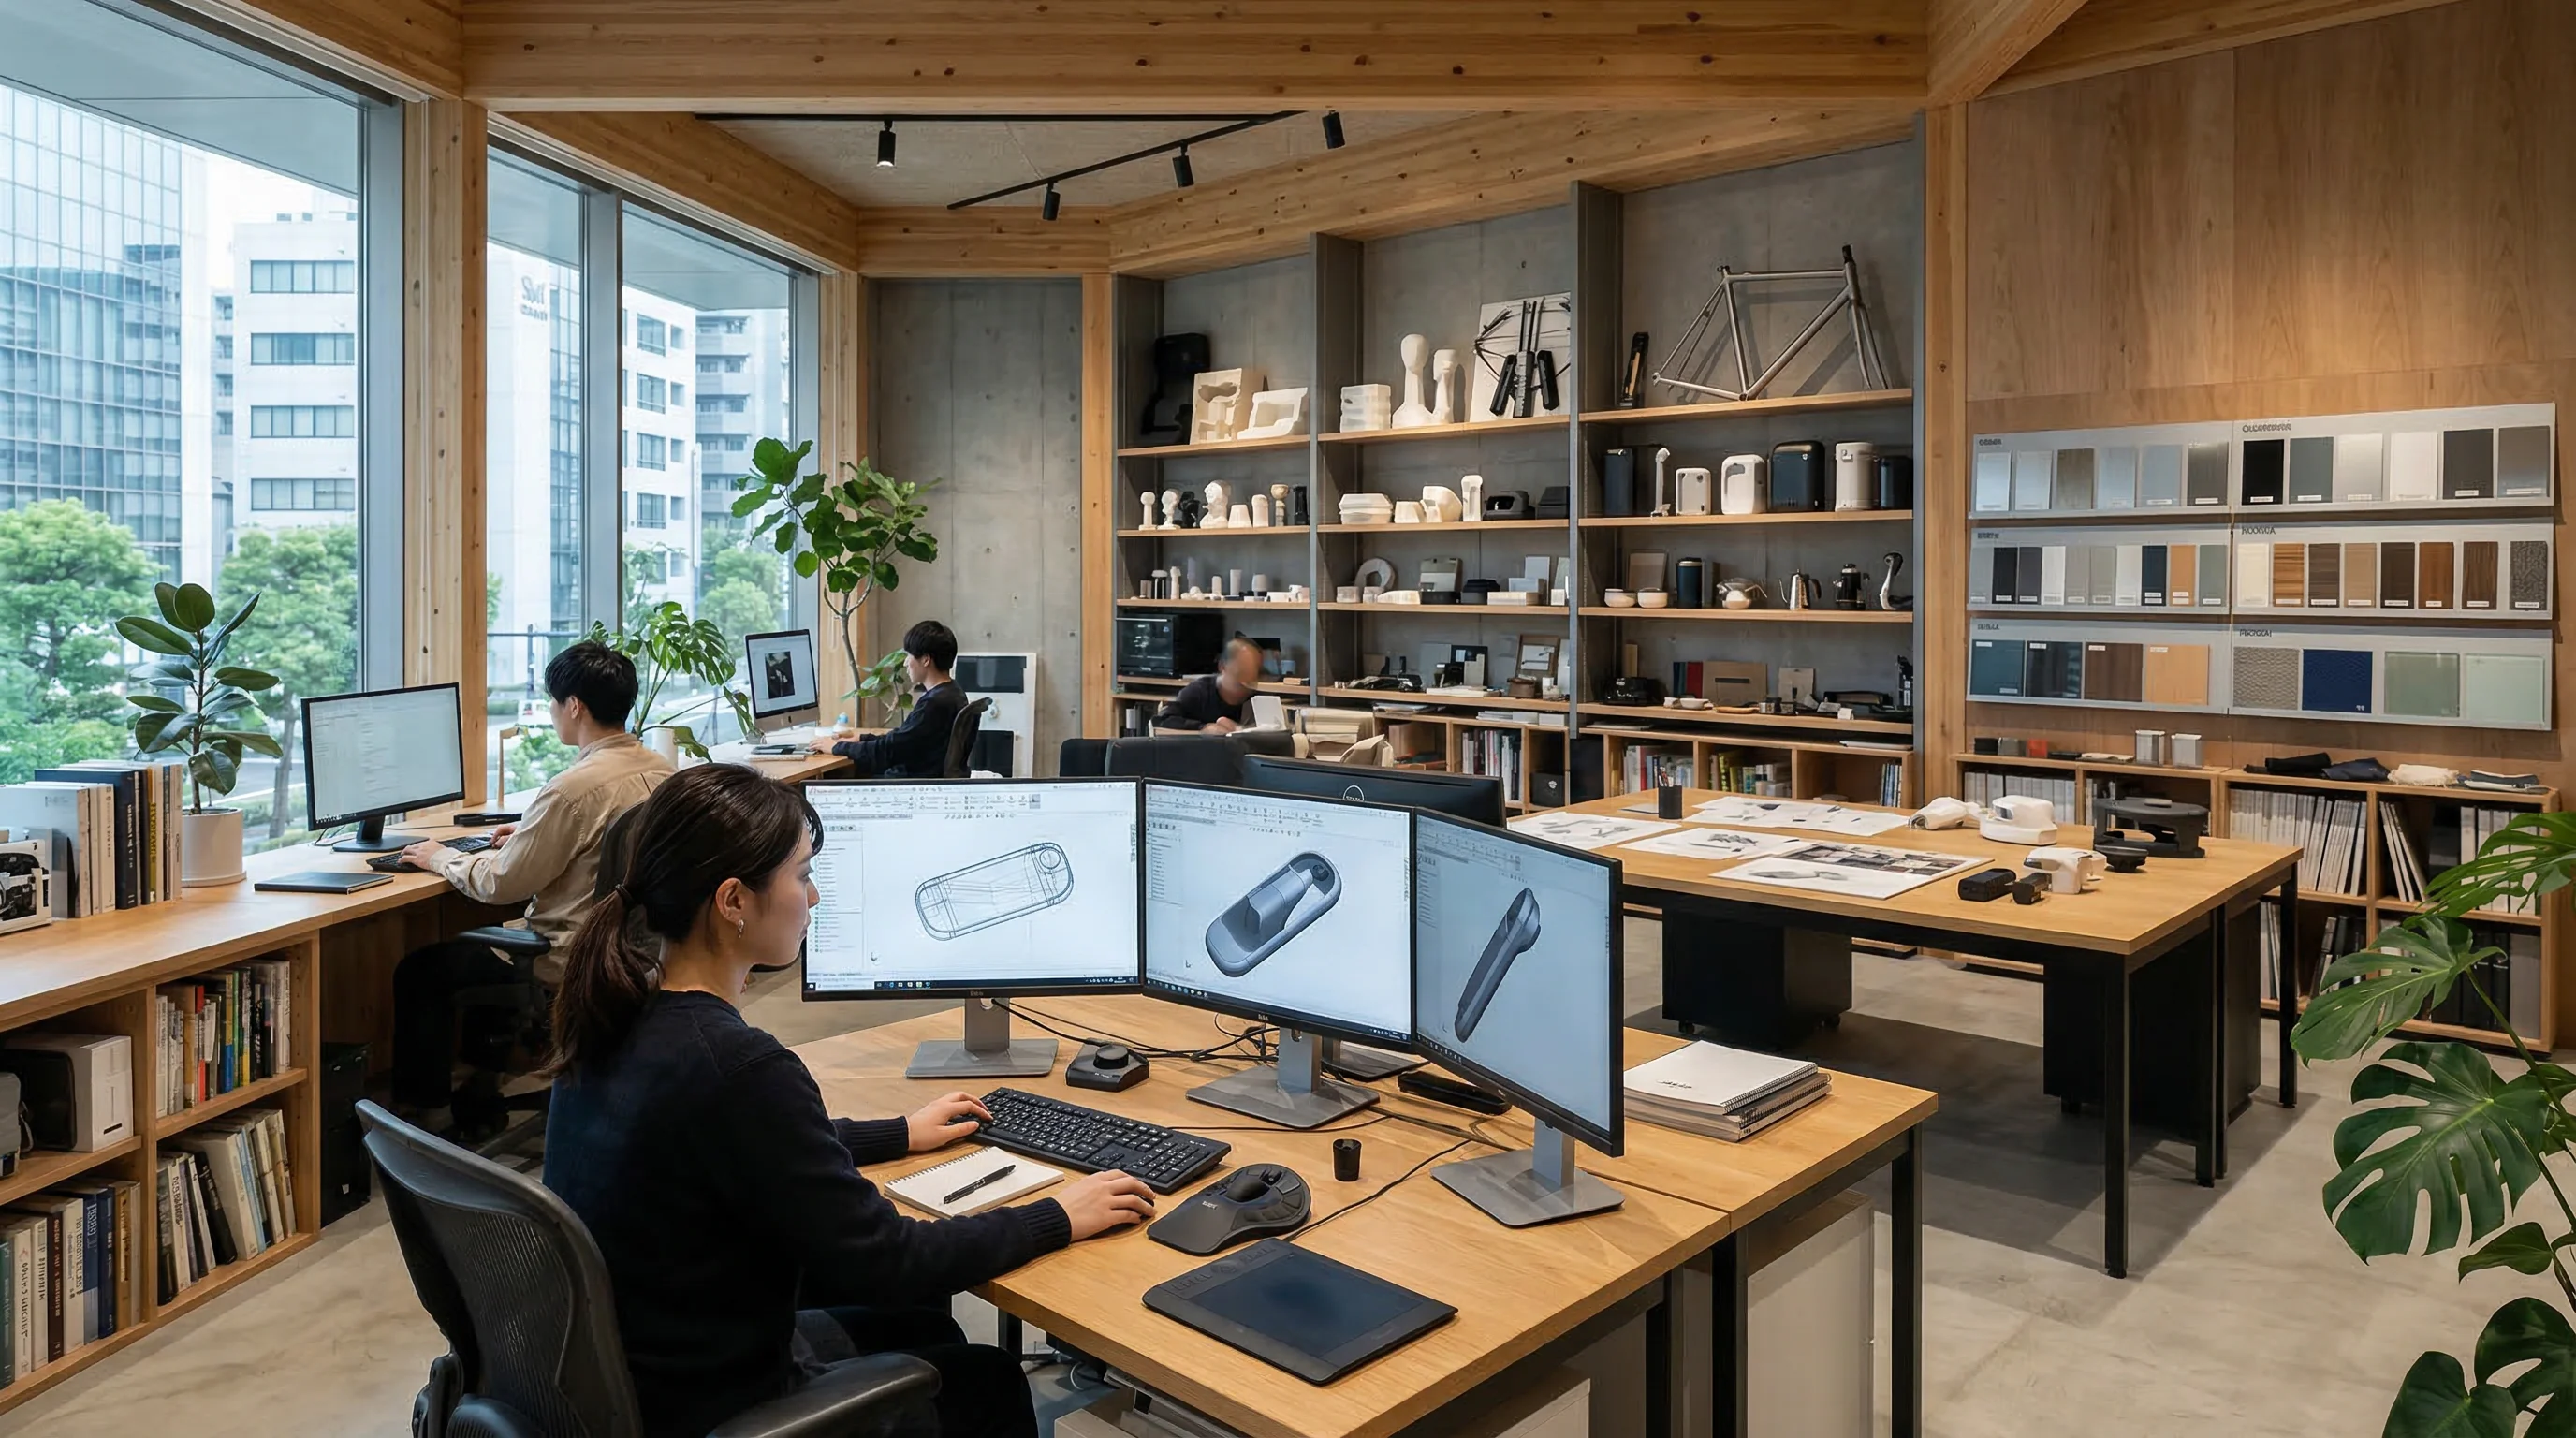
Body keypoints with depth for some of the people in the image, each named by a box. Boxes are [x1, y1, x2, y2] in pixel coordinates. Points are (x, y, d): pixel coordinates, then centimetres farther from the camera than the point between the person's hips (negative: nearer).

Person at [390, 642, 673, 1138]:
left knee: (418, 971, 10)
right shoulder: (660, 769, 0)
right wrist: (532, 836, 18)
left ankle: (425, 1110, 22)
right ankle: (482, 1095, 36)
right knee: (484, 943, 31)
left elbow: (502, 884, -16)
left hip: (572, 965, -9)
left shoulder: (575, 788, -26)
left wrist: (441, 858, 1)